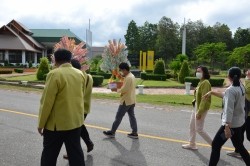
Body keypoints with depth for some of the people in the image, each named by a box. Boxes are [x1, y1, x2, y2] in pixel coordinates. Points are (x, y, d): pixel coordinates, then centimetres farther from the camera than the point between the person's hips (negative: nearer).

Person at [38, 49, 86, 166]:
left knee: (49, 154, 11)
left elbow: (47, 102, -15)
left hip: (57, 123, -5)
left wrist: (41, 123, -6)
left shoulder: (54, 74, -16)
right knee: (76, 152, 14)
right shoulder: (80, 74, 3)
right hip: (76, 121, 6)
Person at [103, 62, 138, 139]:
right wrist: (119, 88, 8)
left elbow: (124, 90, -23)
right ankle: (134, 133, 13)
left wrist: (116, 90, -9)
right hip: (132, 100, 10)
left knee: (118, 117, 0)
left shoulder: (128, 78, -20)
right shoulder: (132, 76, 12)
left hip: (126, 101, -10)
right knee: (132, 116, 11)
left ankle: (112, 132, 10)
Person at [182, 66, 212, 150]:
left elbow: (204, 99, -24)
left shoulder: (205, 83, -19)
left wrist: (199, 112, -26)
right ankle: (192, 144, 31)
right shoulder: (201, 82, 11)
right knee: (192, 126, 17)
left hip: (201, 108, -10)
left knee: (199, 129, -3)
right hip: (196, 107, 10)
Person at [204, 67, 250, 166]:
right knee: (239, 147, 22)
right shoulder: (241, 87, 4)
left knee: (215, 145, 2)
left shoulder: (230, 90, -20)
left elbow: (229, 110, -28)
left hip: (231, 123, -8)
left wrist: (227, 127, -32)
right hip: (239, 122, 9)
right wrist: (212, 92, 19)